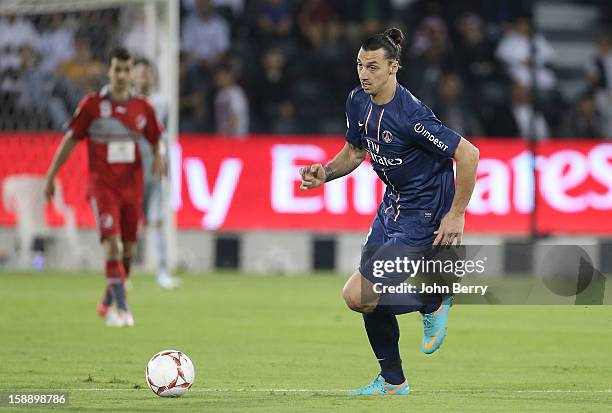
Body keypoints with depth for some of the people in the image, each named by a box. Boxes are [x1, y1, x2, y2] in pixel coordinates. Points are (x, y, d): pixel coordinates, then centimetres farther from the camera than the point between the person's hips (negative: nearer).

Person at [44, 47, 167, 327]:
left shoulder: (142, 108, 4)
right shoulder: (92, 105, -4)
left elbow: (156, 141, 15)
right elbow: (70, 140, 2)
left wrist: (159, 157, -9)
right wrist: (51, 176, 3)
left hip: (132, 186, 4)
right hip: (102, 185, -4)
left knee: (128, 248, 7)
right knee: (112, 243, -18)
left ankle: (108, 303, 26)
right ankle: (121, 307, -20)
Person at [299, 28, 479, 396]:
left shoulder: (411, 114, -27)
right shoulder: (358, 102, -2)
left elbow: (468, 154, -24)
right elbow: (355, 151, 16)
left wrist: (456, 215, -21)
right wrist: (325, 173, -4)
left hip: (424, 216, -8)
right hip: (393, 208, 8)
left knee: (358, 296, -15)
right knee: (371, 297, 12)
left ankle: (433, 302, 8)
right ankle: (392, 381, 31)